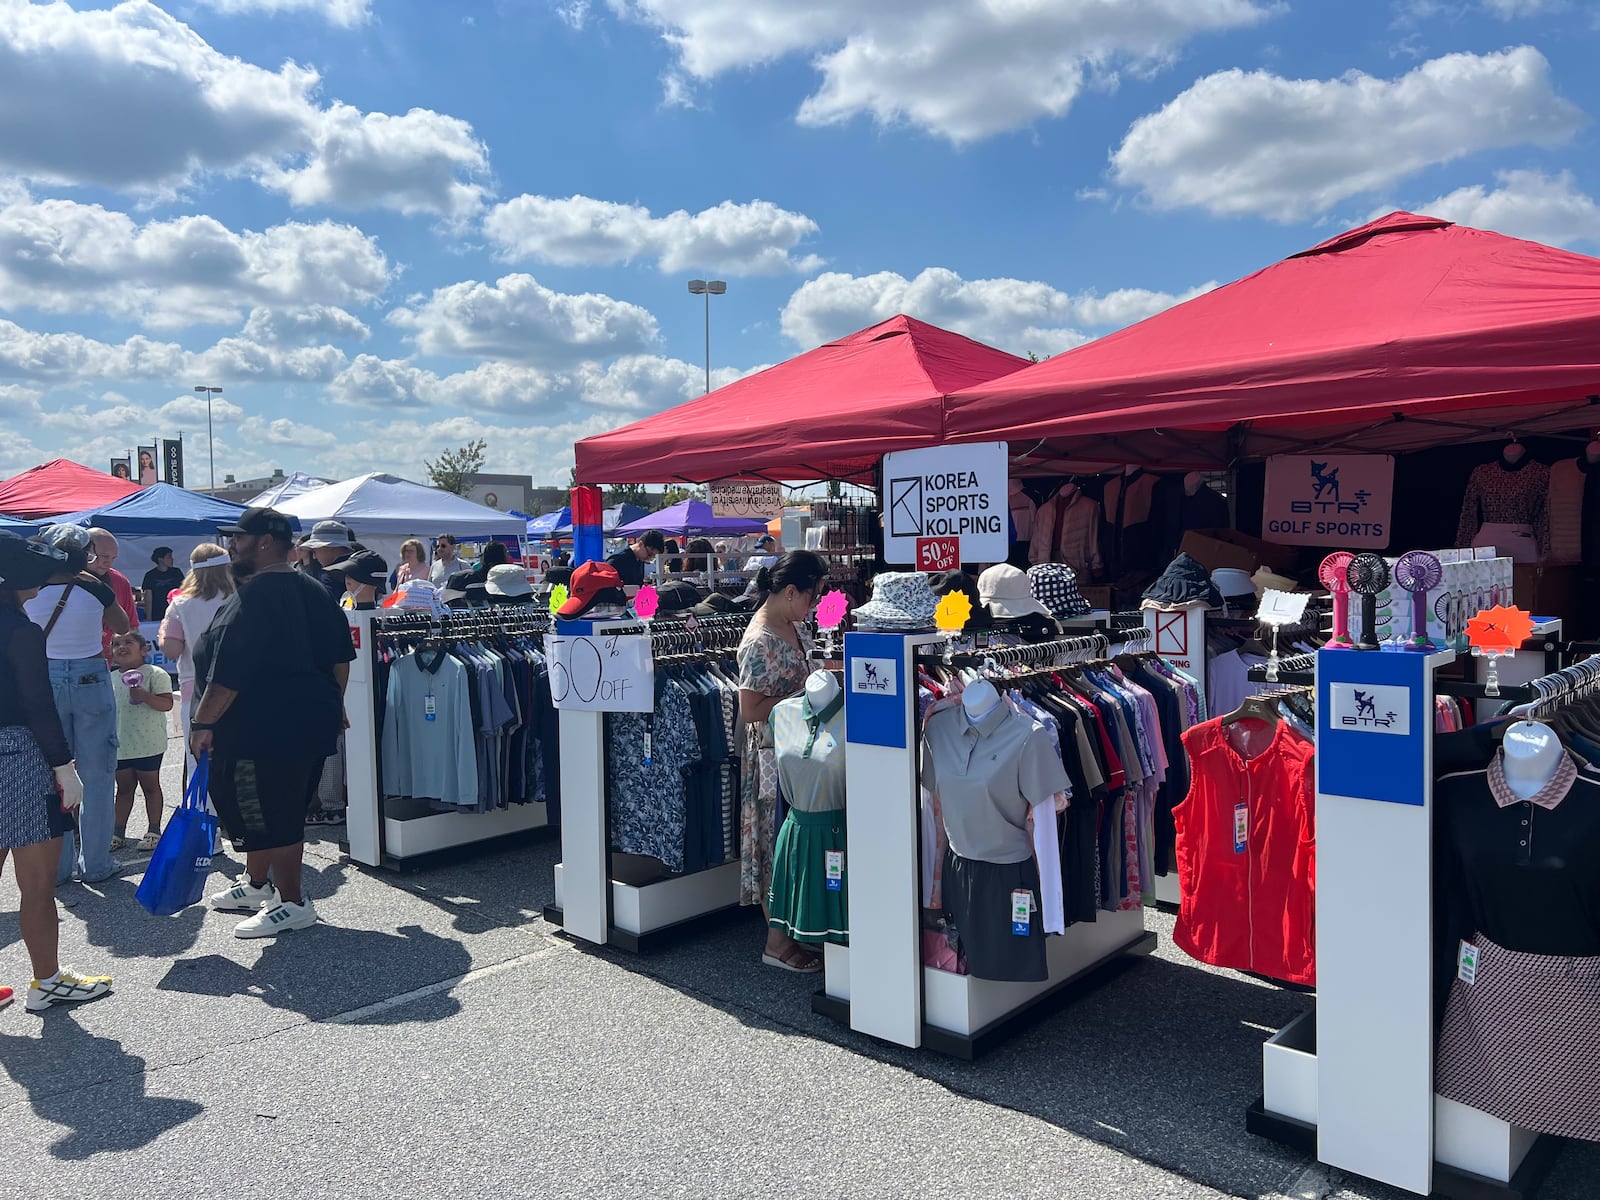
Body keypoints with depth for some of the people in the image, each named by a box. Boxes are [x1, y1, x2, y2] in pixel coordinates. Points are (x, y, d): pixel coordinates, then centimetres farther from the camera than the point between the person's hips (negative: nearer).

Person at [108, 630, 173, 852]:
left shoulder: (154, 674, -8)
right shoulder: (110, 678, 9)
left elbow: (166, 704, -16)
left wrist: (145, 696, -30)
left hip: (148, 744, -5)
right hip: (119, 745, 5)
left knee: (150, 786, 6)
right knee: (123, 788, 14)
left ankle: (153, 831, 15)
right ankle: (118, 832, 21)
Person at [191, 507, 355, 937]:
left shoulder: (254, 596, -18)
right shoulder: (310, 591, 11)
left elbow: (229, 673, -22)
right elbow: (340, 656, 16)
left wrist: (202, 722, -16)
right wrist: (332, 704, 24)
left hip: (264, 727, -10)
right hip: (312, 721, 10)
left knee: (270, 819, 1)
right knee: (280, 813, 22)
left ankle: (292, 905, 11)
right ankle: (256, 886, 39)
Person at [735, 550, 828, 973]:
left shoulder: (794, 626, 7)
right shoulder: (759, 642, -21)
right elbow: (750, 710, -23)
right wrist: (804, 696, -20)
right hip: (775, 753, -9)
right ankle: (778, 941, 15)